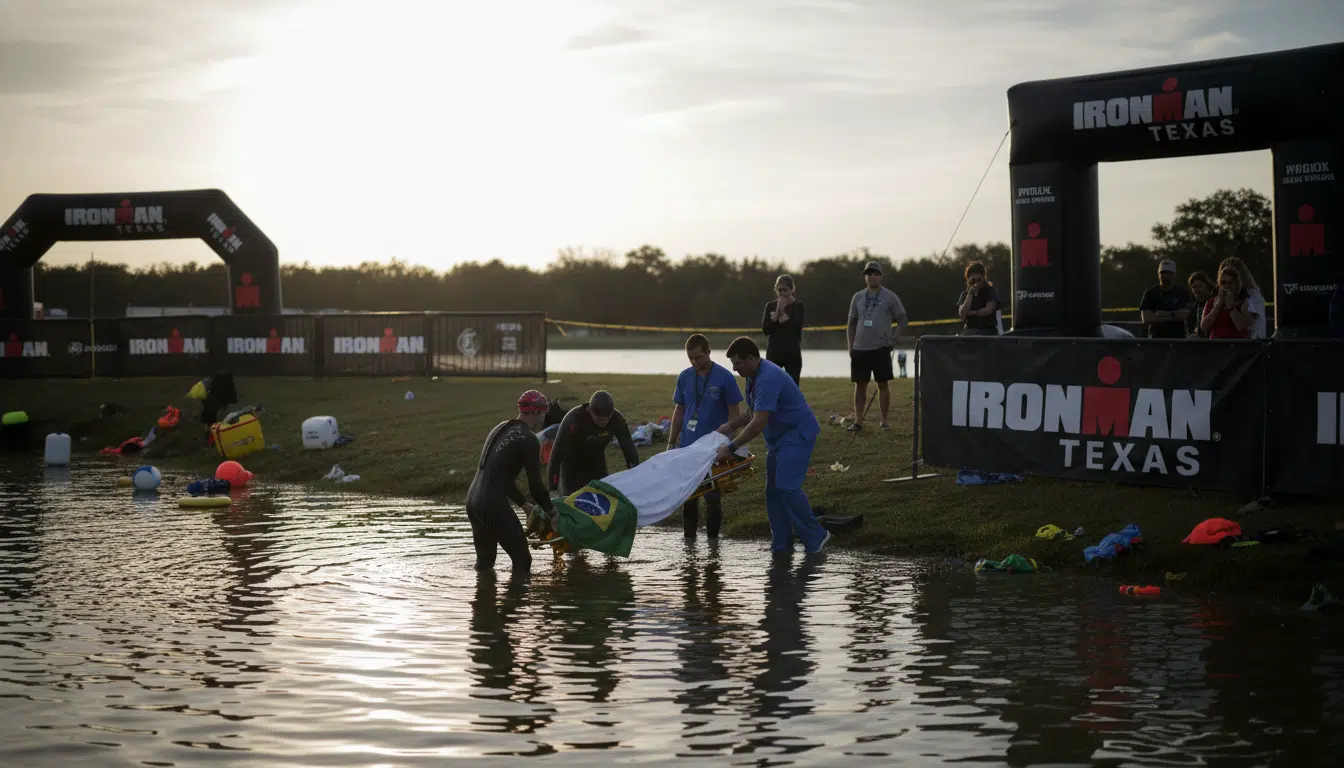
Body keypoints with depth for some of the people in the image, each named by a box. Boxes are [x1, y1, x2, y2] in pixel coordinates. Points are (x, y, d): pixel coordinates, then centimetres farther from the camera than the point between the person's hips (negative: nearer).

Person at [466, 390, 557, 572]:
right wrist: (552, 512, 7)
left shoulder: (500, 429, 18)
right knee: (522, 560, 2)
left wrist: (524, 504, 29)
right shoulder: (529, 439, -9)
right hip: (494, 506, -9)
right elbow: (535, 484, -8)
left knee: (484, 562, 21)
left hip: (473, 500, 9)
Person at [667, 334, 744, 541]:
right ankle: (689, 539, 19)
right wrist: (671, 442, 8)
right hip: (687, 447, 4)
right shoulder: (685, 377, 4)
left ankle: (713, 540, 12)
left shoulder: (724, 378, -9)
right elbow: (679, 410, 11)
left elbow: (734, 412, -6)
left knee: (712, 497, 2)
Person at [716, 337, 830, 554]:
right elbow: (755, 414, 20)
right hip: (779, 438, 11)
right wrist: (730, 425, 6)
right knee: (773, 490, 7)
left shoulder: (768, 379, -26)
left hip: (797, 434, -11)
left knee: (786, 486, -19)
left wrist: (731, 448, -26)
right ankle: (781, 545, 9)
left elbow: (758, 423, -30)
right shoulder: (754, 377, 8)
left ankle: (815, 537, -11)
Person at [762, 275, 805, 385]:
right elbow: (765, 329, -3)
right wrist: (778, 311, -10)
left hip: (792, 353, -2)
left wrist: (782, 312, -10)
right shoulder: (770, 306, 7)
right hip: (773, 352, 2)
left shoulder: (799, 306, 0)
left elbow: (796, 327, -13)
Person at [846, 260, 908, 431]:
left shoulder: (890, 297, 2)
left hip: (881, 348, -3)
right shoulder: (858, 297, 10)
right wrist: (850, 345, 7)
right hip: (860, 349, 3)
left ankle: (885, 420, 7)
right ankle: (858, 420, 7)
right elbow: (851, 323, 15)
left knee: (882, 384, 0)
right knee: (860, 385, 4)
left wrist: (895, 339, -5)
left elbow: (903, 319, 6)